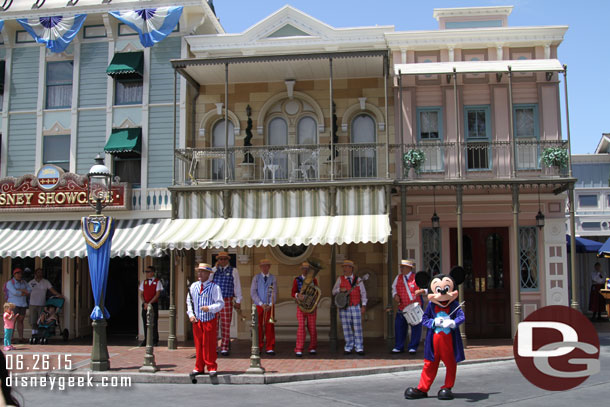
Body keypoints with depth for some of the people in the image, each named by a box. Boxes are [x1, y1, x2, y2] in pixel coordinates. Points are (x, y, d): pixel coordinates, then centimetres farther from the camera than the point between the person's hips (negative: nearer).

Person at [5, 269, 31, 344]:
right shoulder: (10, 283, -4)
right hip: (14, 304, -5)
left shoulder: (23, 282, 14)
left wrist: (19, 290, -10)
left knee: (20, 321, 7)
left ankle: (21, 338, 9)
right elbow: (15, 292, -18)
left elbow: (30, 290, 1)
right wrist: (24, 292, -6)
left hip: (23, 304, 5)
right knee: (13, 321, -10)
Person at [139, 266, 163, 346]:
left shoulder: (157, 282, -1)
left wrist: (149, 303, -13)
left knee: (154, 323, -4)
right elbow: (141, 294, 9)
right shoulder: (144, 282, 12)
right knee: (145, 323, 6)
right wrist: (144, 303, -8)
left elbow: (157, 294, -7)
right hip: (145, 305, 4)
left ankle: (155, 341, 2)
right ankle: (146, 340, 14)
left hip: (153, 304, -4)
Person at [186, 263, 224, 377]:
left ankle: (212, 368, 10)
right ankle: (199, 368, 18)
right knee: (198, 344, 8)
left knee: (210, 345, 0)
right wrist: (191, 314, 2)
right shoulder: (193, 286, 7)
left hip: (210, 320, -4)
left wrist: (210, 308, -25)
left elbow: (220, 303, -9)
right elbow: (189, 301, 15)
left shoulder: (214, 287, -6)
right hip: (197, 320, 4)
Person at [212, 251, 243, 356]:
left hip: (227, 301, -1)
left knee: (226, 325, 0)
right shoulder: (214, 270, 13)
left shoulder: (233, 271, 8)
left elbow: (237, 286, 8)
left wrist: (238, 301, 4)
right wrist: (216, 267, -5)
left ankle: (224, 348, 8)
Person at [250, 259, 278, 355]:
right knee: (258, 327, 0)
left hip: (269, 306, 0)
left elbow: (274, 293, 2)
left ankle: (270, 348, 2)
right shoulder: (256, 278, 5)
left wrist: (270, 304, -12)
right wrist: (261, 304, -11)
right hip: (258, 306, 0)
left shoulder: (273, 278, 6)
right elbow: (253, 292, -2)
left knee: (270, 327, -2)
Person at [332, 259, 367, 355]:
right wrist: (340, 289, -16)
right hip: (344, 307, 1)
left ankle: (359, 348, 2)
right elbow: (333, 292, 6)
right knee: (347, 328, 3)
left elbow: (363, 293, 4)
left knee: (357, 328, -3)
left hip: (355, 307, -1)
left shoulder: (358, 279, 4)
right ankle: (348, 348, 11)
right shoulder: (340, 279, 6)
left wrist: (363, 306, -4)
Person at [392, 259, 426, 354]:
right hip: (402, 307, 4)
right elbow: (394, 288, 20)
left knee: (416, 328, 0)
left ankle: (412, 347, 12)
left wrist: (421, 291, -23)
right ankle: (399, 347, 15)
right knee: (399, 326, 3)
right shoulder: (398, 278, 9)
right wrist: (395, 295, -1)